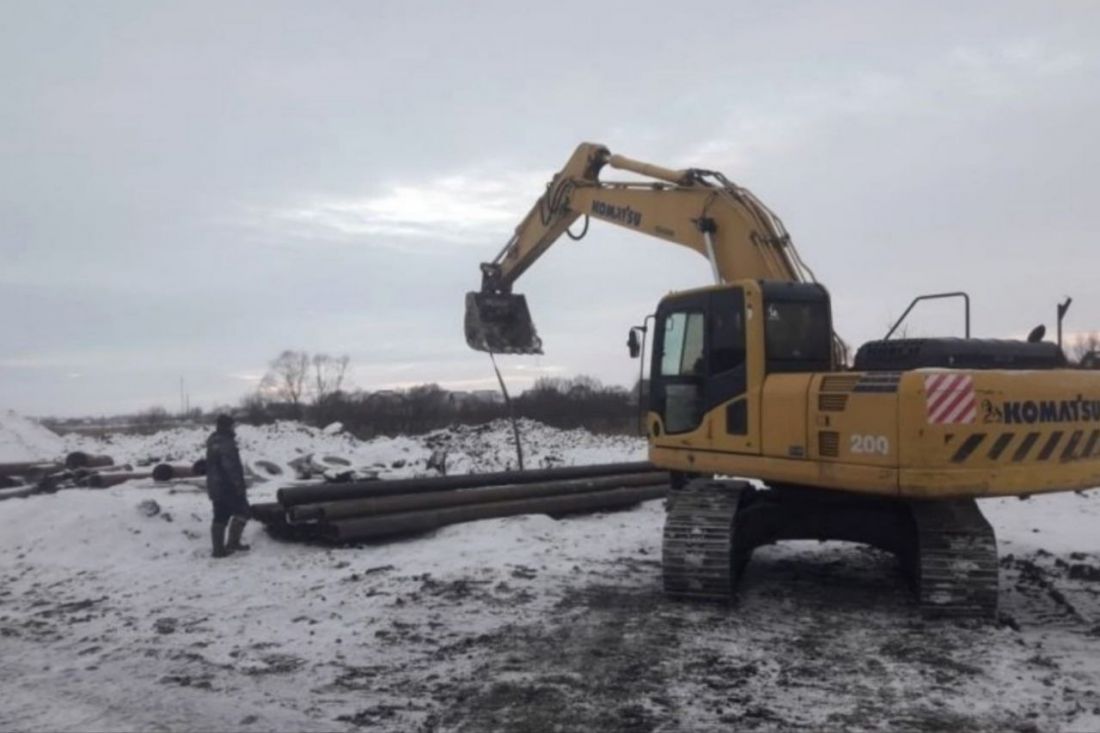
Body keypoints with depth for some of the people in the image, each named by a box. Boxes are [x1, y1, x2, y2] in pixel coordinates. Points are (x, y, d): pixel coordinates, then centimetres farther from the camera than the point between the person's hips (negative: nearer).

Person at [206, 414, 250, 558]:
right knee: (242, 511, 1)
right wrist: (240, 486, -20)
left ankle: (218, 549, 12)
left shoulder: (212, 443, 13)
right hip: (227, 486, -9)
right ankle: (232, 542, -4)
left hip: (215, 486, 9)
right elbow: (231, 467, -24)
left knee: (220, 517, 11)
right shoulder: (226, 443, -18)